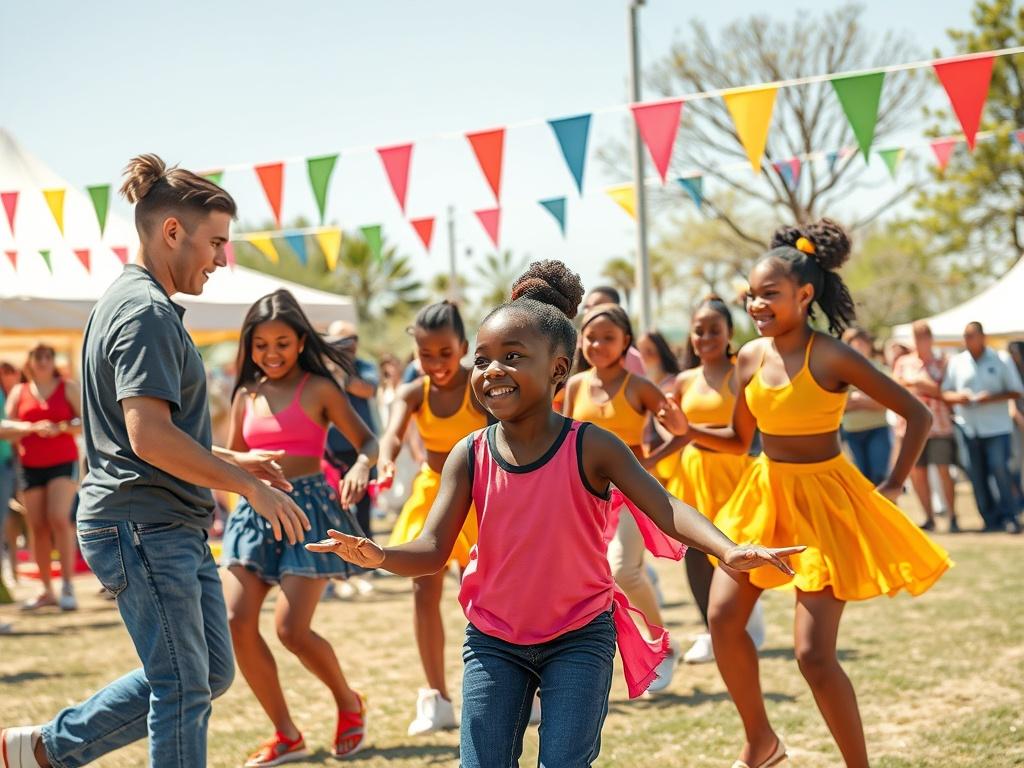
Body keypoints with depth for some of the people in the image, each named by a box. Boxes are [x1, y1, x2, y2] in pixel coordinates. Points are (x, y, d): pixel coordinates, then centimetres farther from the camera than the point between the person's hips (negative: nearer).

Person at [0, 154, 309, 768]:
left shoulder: (128, 303, 18)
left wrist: (230, 460, 17)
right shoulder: (147, 312, -15)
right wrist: (250, 487, -19)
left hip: (170, 528, 10)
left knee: (211, 673, 15)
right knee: (184, 687, -3)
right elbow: (149, 436, -25)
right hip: (145, 527, -10)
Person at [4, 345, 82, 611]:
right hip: (31, 466, 3)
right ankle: (46, 590, 6)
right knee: (37, 527, 0)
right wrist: (33, 427, -10)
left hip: (63, 462, -3)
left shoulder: (68, 387, 6)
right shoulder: (19, 392, 12)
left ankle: (67, 586, -17)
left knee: (59, 519, -19)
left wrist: (59, 428, -15)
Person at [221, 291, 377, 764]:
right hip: (255, 509, 6)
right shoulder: (245, 396, 12)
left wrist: (360, 467, -24)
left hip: (307, 506, -5)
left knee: (291, 628, -12)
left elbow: (367, 441, -3)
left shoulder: (318, 389, -2)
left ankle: (350, 704, 18)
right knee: (237, 624, -7)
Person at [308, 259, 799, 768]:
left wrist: (727, 550, -43)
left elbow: (664, 508, -24)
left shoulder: (591, 448, -14)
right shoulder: (470, 456, -7)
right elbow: (432, 549, -13)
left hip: (579, 637, -2)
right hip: (493, 640, 3)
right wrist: (380, 556, -36)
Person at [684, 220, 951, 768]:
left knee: (813, 654, -8)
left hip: (822, 500, -6)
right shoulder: (750, 357, -1)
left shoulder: (831, 357, -17)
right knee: (723, 618, 0)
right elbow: (738, 440, 11)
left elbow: (918, 415, -12)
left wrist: (892, 486, -10)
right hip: (763, 494, 6)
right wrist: (688, 429, -6)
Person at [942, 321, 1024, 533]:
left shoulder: (1000, 361, 1)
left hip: (996, 426, -3)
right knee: (976, 475, 3)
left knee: (1000, 470, -11)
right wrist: (956, 397, -11)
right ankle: (991, 518, 13)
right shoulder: (957, 362, 9)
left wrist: (992, 397, -14)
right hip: (968, 427, 3)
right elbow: (945, 392, 11)